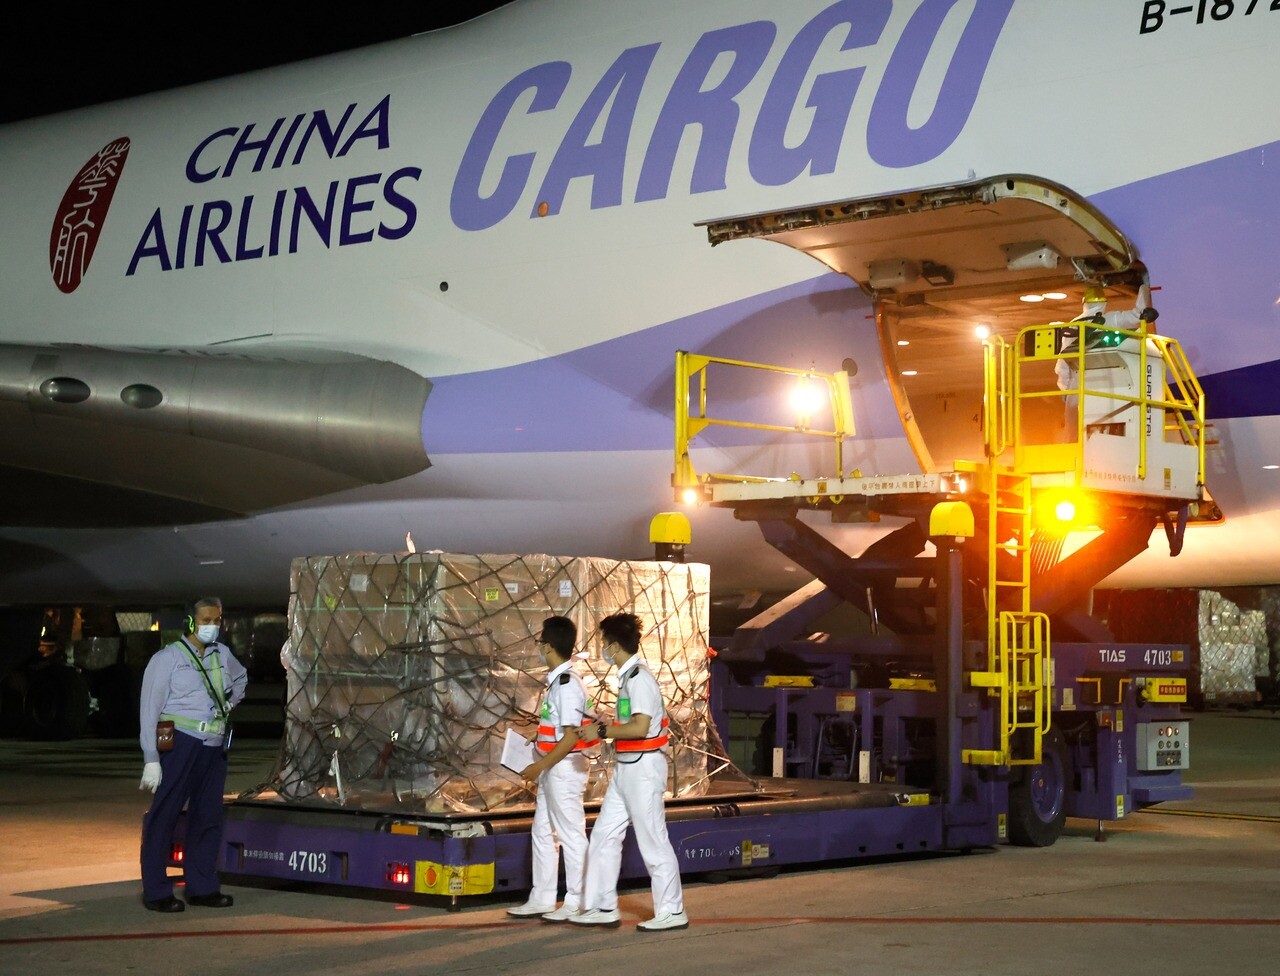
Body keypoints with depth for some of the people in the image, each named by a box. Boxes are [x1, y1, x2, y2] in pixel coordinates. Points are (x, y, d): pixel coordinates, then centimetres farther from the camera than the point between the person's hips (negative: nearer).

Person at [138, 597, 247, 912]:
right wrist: (151, 759, -11)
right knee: (164, 818, -4)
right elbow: (150, 710, -6)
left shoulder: (223, 655, 14)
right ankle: (156, 892, 1)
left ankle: (202, 887, 20)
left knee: (208, 819, 10)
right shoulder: (168, 658, -3)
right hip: (181, 744, -6)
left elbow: (240, 679, 38)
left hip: (214, 748, 6)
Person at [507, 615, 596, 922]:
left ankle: (576, 904, 6)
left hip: (565, 768, -10)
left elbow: (571, 736, -22)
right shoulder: (556, 681, 11)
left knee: (571, 834, -2)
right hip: (552, 768, 10)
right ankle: (542, 899, 23)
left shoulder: (568, 684, -19)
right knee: (542, 833, 15)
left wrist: (541, 766, -21)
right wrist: (540, 765, 16)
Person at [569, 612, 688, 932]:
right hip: (626, 768, 10)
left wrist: (602, 731, -17)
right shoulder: (628, 676, 12)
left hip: (643, 767, -10)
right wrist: (604, 727, 13)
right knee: (604, 835, 11)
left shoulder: (640, 678, -17)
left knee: (653, 841, -2)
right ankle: (603, 906, 16)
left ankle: (671, 912, 7)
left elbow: (640, 728, -23)